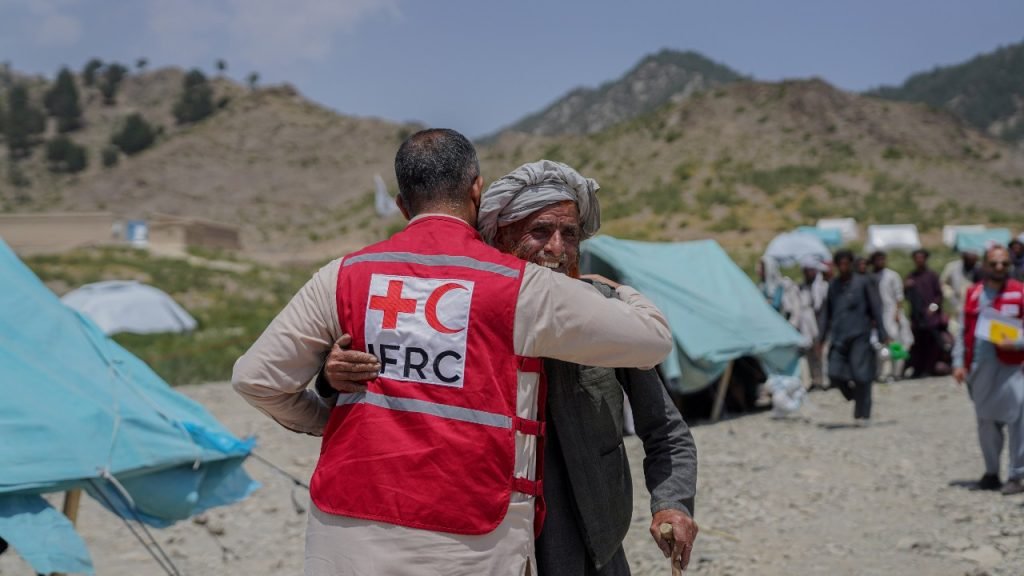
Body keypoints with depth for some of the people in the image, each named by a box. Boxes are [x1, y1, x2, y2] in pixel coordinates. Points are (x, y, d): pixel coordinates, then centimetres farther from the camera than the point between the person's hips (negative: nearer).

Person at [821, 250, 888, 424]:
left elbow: (876, 309, 1)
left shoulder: (863, 282, 1)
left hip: (859, 336, -4)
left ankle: (862, 414, 5)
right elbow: (828, 313, 20)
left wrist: (882, 334, -3)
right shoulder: (834, 285, 13)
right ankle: (855, 394, 20)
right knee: (834, 374, -8)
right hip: (838, 337, 4)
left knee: (861, 377, -7)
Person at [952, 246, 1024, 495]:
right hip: (979, 368, 5)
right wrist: (958, 362, 7)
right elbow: (963, 331, 14)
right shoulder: (973, 294, 13)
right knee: (986, 423, 13)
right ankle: (991, 472, 25)